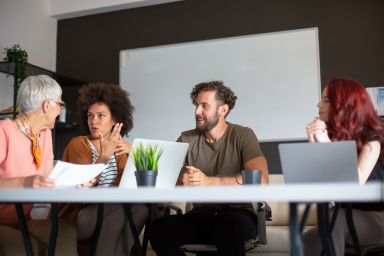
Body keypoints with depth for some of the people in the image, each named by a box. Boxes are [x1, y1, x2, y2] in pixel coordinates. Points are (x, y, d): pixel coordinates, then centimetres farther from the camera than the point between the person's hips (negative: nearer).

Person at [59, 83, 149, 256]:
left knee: (140, 208, -21)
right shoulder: (78, 144, -8)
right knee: (117, 209, -30)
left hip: (108, 214, 5)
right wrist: (104, 156, -28)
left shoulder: (117, 147, 9)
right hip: (75, 216, -5)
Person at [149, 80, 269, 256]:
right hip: (200, 215, 3)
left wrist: (209, 181, -24)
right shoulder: (187, 139, 8)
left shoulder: (243, 135, -2)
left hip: (237, 214, -3)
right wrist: (181, 181, -25)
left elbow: (261, 180, -17)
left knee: (231, 226, -38)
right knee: (159, 228, -25)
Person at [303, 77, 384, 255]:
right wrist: (313, 145, -16)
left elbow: (356, 182, -22)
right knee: (307, 241, -26)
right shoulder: (327, 134, 3)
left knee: (334, 221, -35)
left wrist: (327, 144, -24)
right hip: (346, 217, 4)